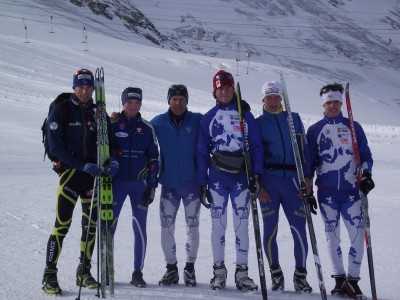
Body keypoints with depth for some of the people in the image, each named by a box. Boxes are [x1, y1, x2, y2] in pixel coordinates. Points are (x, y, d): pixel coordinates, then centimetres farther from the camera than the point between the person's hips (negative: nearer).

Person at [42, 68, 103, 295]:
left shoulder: (97, 112, 10)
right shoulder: (61, 111, -3)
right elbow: (56, 146, -10)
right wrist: (83, 165, -17)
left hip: (92, 174, 5)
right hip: (70, 172, -5)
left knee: (91, 224, 7)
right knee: (63, 224, -10)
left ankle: (84, 271, 19)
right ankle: (50, 274, -2)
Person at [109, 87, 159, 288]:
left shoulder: (147, 128, 8)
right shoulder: (112, 125, 3)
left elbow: (153, 158, 9)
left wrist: (152, 185, 3)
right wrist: (111, 162, -14)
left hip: (139, 183, 1)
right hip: (116, 182, -1)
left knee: (140, 228, 1)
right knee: (109, 226, -4)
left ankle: (137, 272, 9)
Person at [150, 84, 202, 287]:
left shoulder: (197, 121, -2)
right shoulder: (158, 123, 2)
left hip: (191, 184, -1)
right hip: (168, 184, 1)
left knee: (192, 227, 4)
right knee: (166, 228, 1)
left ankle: (190, 268, 16)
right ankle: (171, 268, 15)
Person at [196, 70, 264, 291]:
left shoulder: (245, 115, 7)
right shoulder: (208, 118, 8)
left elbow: (256, 146, 4)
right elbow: (202, 152, 8)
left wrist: (257, 174, -8)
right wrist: (202, 183, 2)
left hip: (241, 176, 0)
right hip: (217, 177, 0)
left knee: (241, 225, -1)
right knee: (218, 224, 1)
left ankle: (242, 272, 5)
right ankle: (219, 270, 9)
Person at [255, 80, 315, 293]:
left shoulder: (294, 119, 13)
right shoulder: (257, 123, 9)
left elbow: (304, 150, 10)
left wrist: (306, 180, 1)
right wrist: (257, 186, -3)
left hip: (292, 180, 1)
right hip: (268, 181, 0)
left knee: (299, 229, -5)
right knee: (270, 230, 1)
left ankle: (300, 276, 8)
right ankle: (276, 275, 16)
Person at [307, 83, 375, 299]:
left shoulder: (353, 127, 9)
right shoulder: (315, 130, 8)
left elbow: (365, 154, 9)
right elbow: (310, 161, 10)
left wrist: (366, 174, -8)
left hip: (351, 189, 0)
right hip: (326, 190, 0)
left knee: (358, 234, -8)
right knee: (332, 235, 4)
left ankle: (352, 279, 1)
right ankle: (339, 277, 14)